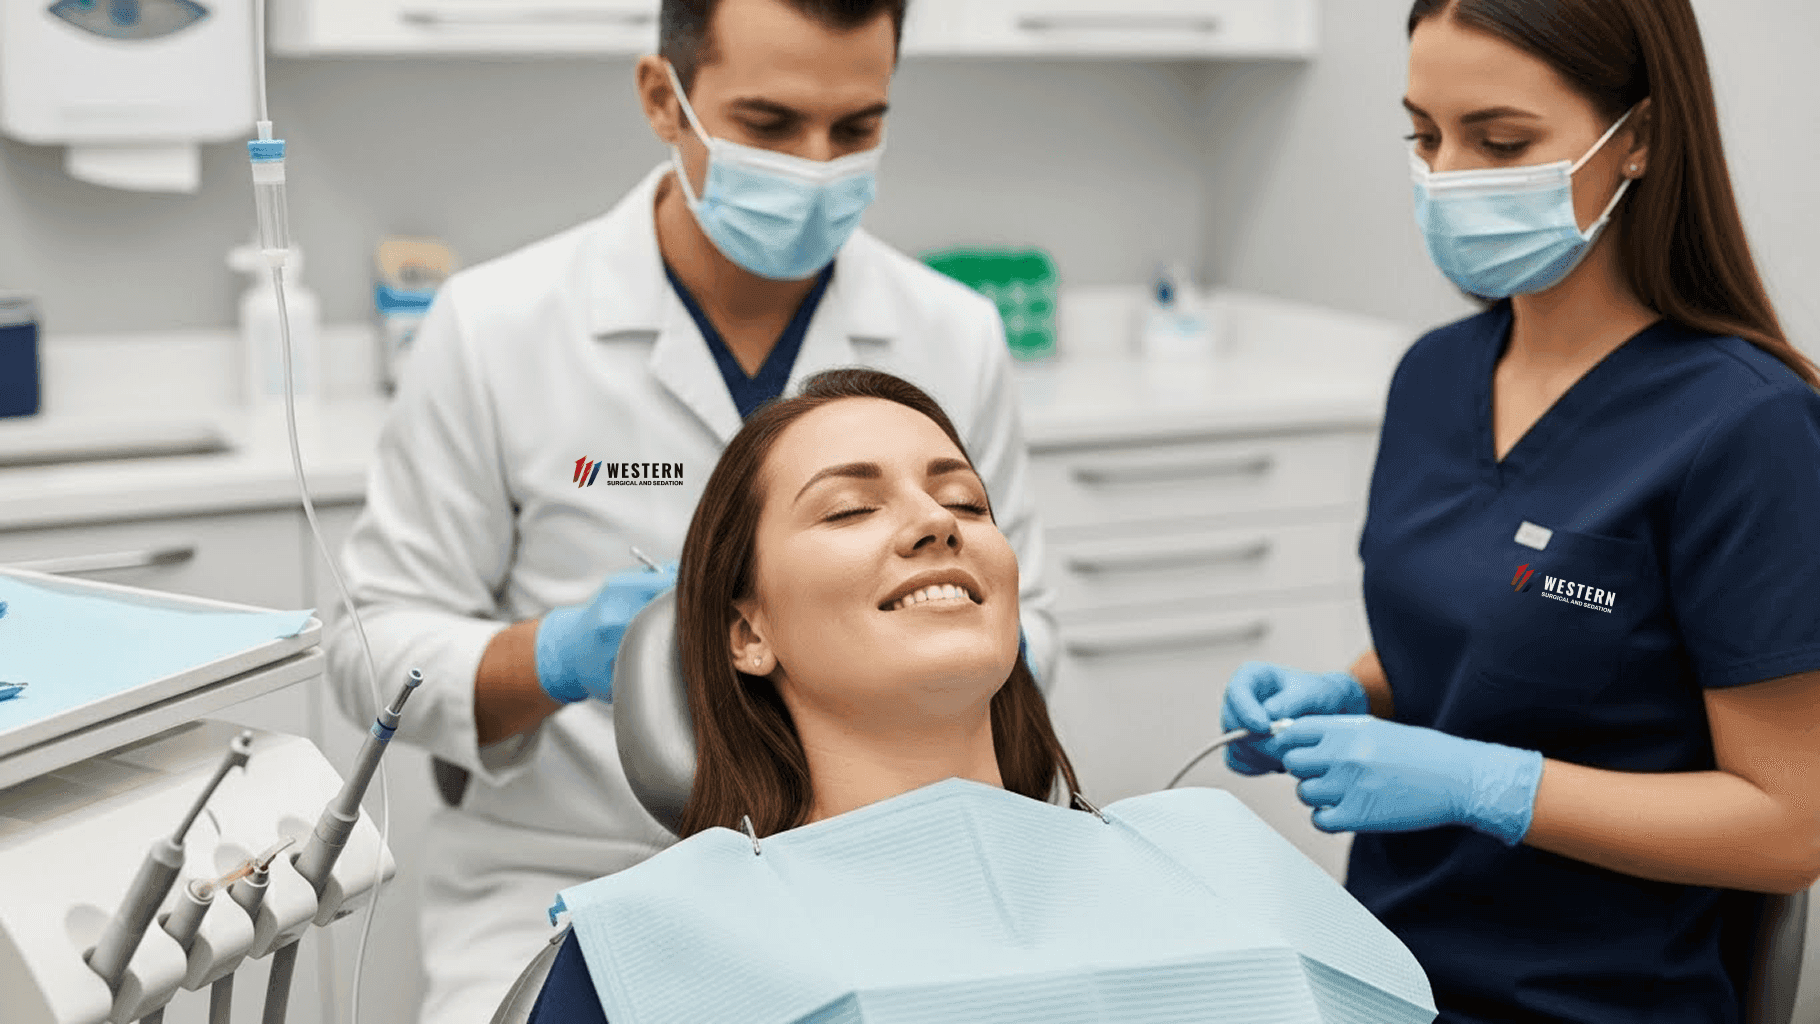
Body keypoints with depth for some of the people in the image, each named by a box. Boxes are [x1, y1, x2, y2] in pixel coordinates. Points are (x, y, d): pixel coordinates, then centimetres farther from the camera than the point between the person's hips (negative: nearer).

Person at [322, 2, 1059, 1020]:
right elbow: (378, 646, -2)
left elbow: (1020, 622, 10)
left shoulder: (957, 336, 1)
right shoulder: (495, 327, -5)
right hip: (563, 879, -1)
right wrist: (561, 658, -22)